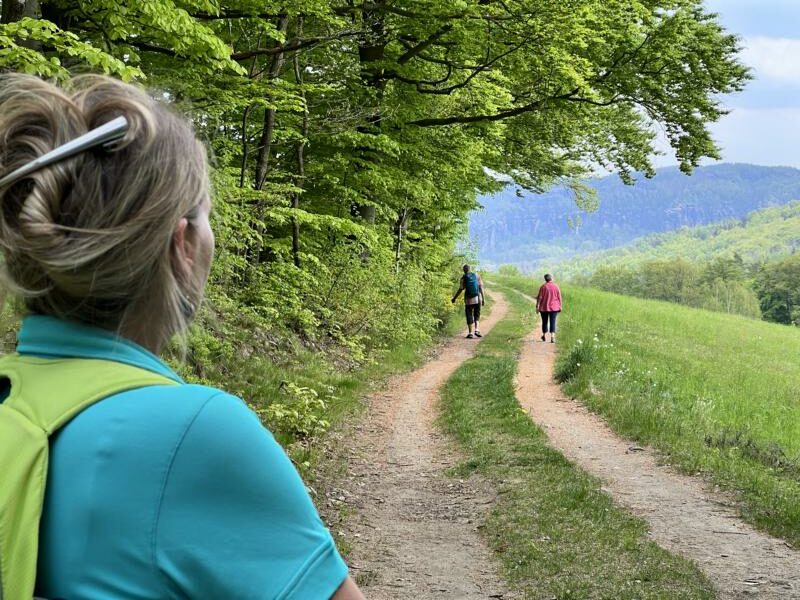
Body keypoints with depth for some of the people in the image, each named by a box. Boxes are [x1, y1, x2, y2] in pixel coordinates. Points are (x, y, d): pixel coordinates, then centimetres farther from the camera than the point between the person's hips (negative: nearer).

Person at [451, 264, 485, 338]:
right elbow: (481, 287, 0)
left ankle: (470, 333, 5)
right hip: (477, 299, 2)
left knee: (469, 316, 8)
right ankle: (477, 330, -4)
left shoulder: (463, 278, -3)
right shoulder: (477, 275, 2)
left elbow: (460, 290, -5)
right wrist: (483, 298, 3)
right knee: (477, 315, 14)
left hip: (468, 300, -1)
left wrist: (454, 298, 6)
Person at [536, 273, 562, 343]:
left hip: (544, 308, 0)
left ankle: (544, 336, 27)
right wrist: (560, 306, 7)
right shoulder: (556, 287, -2)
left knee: (544, 322, 14)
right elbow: (559, 298, 0)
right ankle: (552, 337, -17)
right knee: (552, 322, -3)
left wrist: (537, 306, -3)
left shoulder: (543, 287, -6)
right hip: (554, 308, 0)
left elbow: (539, 297, -7)